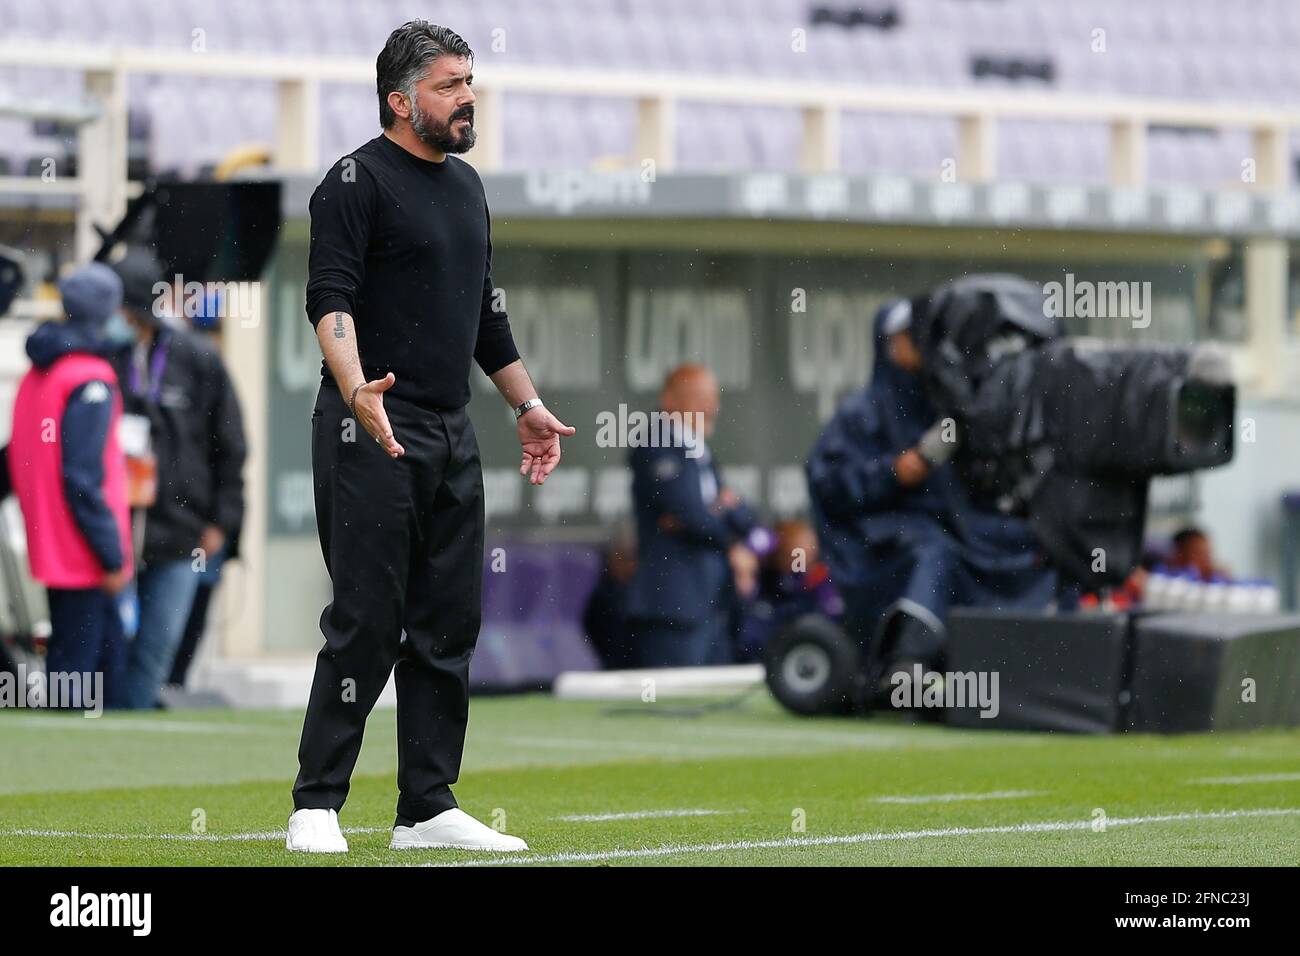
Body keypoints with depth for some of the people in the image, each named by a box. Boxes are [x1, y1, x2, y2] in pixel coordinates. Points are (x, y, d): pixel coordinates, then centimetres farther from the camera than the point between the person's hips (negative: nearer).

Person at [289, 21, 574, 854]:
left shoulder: (466, 186, 18)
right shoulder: (358, 181, -7)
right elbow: (330, 298, -17)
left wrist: (528, 404, 24)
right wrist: (356, 390, -32)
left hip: (452, 437, 8)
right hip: (372, 436, -8)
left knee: (450, 626, 7)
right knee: (366, 623, -9)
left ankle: (428, 807, 13)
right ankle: (317, 807, -4)